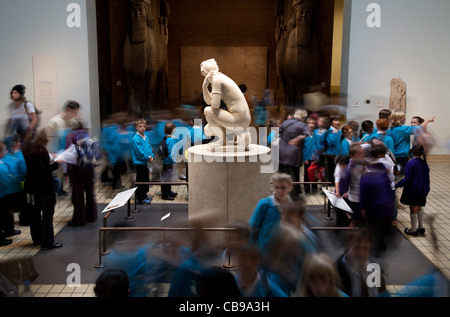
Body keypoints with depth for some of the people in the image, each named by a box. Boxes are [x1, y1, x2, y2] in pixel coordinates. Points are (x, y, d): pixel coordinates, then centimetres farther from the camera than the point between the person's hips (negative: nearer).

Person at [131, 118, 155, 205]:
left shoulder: (146, 137, 8)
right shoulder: (135, 139, -17)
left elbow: (149, 147, 12)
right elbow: (139, 151, -20)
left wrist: (151, 156, -5)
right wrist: (147, 157, -14)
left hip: (145, 162, 8)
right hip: (139, 163, -8)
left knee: (146, 179, 17)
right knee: (140, 181, -1)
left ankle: (144, 195, 31)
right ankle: (140, 199, 7)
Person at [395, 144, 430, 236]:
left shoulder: (410, 163, -17)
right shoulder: (424, 163, 1)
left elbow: (407, 179, -20)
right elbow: (427, 177, 9)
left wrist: (397, 185, -12)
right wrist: (426, 188, 20)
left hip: (412, 190, -6)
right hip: (422, 191, 6)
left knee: (413, 209, 4)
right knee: (419, 208, 20)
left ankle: (413, 229, 13)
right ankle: (421, 227, 27)